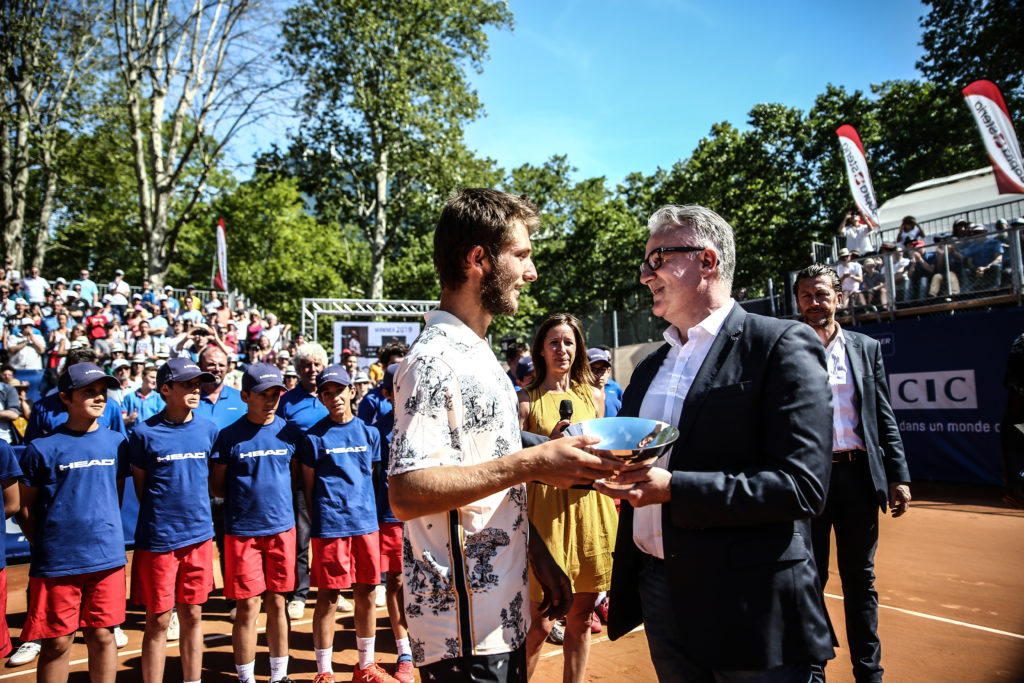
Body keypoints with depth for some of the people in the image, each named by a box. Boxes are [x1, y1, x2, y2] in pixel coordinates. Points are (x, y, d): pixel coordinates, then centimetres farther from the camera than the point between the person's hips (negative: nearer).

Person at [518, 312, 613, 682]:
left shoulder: (593, 396, 11)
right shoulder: (527, 398, -1)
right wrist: (549, 444, -20)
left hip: (589, 509, 4)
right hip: (545, 509, -4)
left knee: (581, 618, 10)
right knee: (540, 621, 0)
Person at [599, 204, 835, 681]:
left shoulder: (781, 345, -10)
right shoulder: (649, 368, 12)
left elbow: (803, 485, -18)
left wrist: (674, 488, -24)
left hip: (751, 607, -6)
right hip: (658, 592, 6)